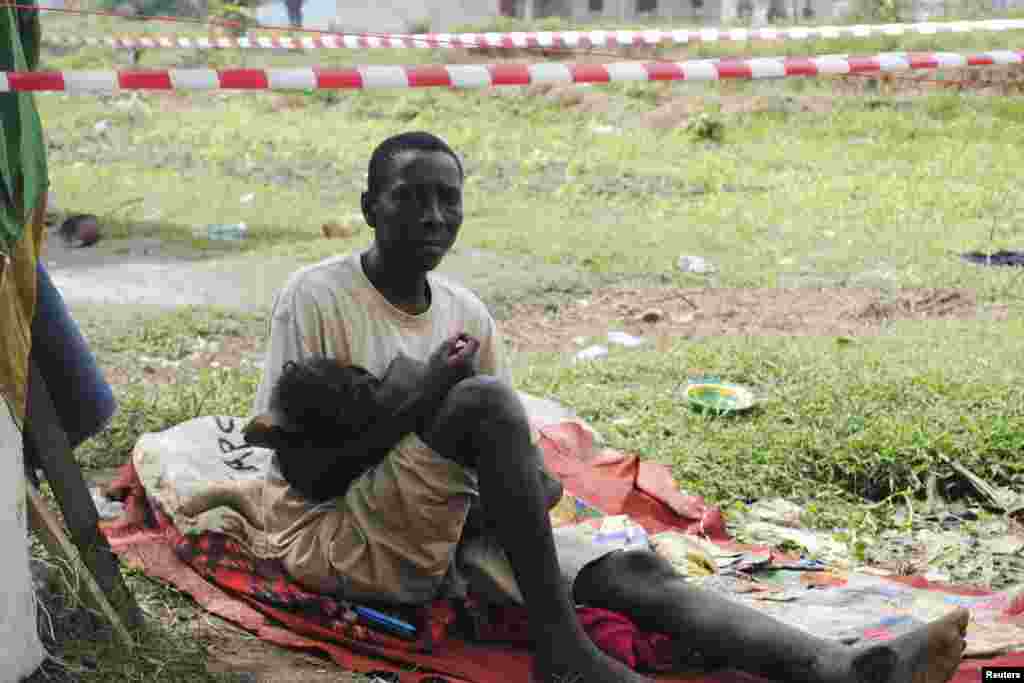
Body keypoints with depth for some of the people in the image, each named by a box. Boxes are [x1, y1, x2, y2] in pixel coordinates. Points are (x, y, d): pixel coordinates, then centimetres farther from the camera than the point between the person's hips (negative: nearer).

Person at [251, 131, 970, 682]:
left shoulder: (466, 313, 9)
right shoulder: (314, 297, -8)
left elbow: (512, 442, 13)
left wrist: (527, 483, -12)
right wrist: (412, 404, -22)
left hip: (446, 530, 6)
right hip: (336, 539, -5)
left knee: (632, 571, -19)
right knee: (484, 400, -31)